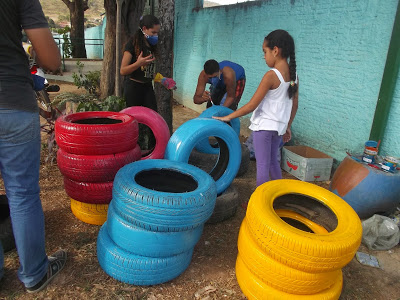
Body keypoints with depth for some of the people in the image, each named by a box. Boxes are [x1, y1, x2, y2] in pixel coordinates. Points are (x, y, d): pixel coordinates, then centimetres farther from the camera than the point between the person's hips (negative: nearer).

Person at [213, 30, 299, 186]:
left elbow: (252, 105, -18)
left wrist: (228, 117, -9)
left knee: (262, 165, 1)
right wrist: (287, 126, 22)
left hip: (264, 125, -8)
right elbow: (294, 105, 11)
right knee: (273, 161, 22)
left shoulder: (271, 75, -18)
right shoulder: (294, 75, 3)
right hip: (279, 126, 8)